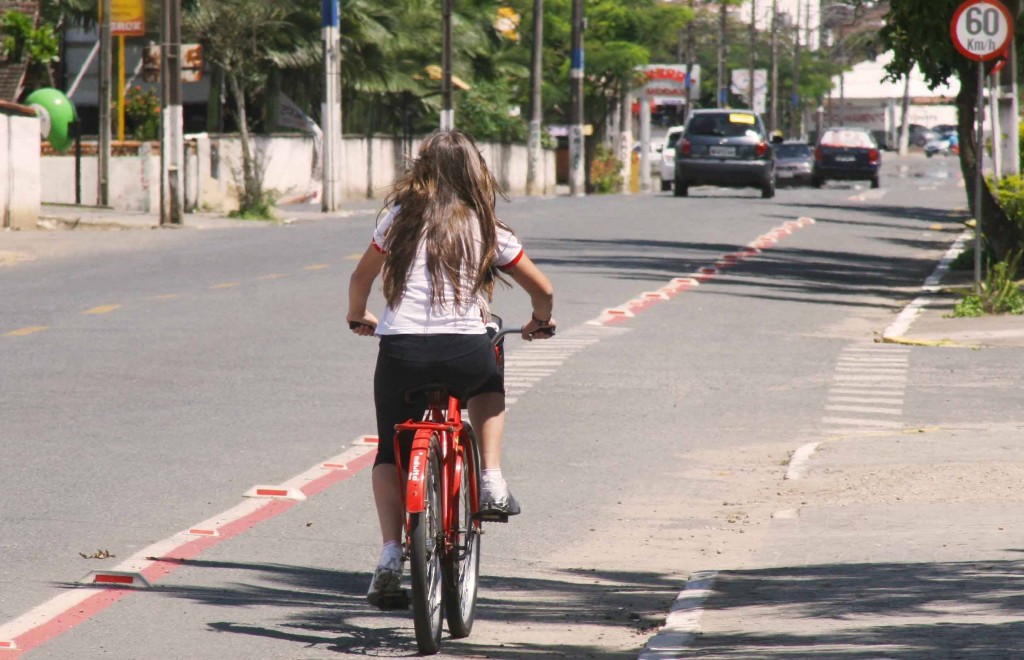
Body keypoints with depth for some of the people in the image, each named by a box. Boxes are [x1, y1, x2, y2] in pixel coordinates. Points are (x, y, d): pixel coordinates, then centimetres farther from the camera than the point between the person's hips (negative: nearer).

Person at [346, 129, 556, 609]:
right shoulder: (486, 229, 9)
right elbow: (542, 290, 14)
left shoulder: (400, 217, 9)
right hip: (465, 351, 0)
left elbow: (361, 277, 20)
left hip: (400, 348, 0)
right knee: (488, 389, 35)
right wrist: (540, 322, 36)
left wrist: (358, 318, 39)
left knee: (391, 455, 16)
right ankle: (492, 481, 17)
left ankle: (390, 553, -3)